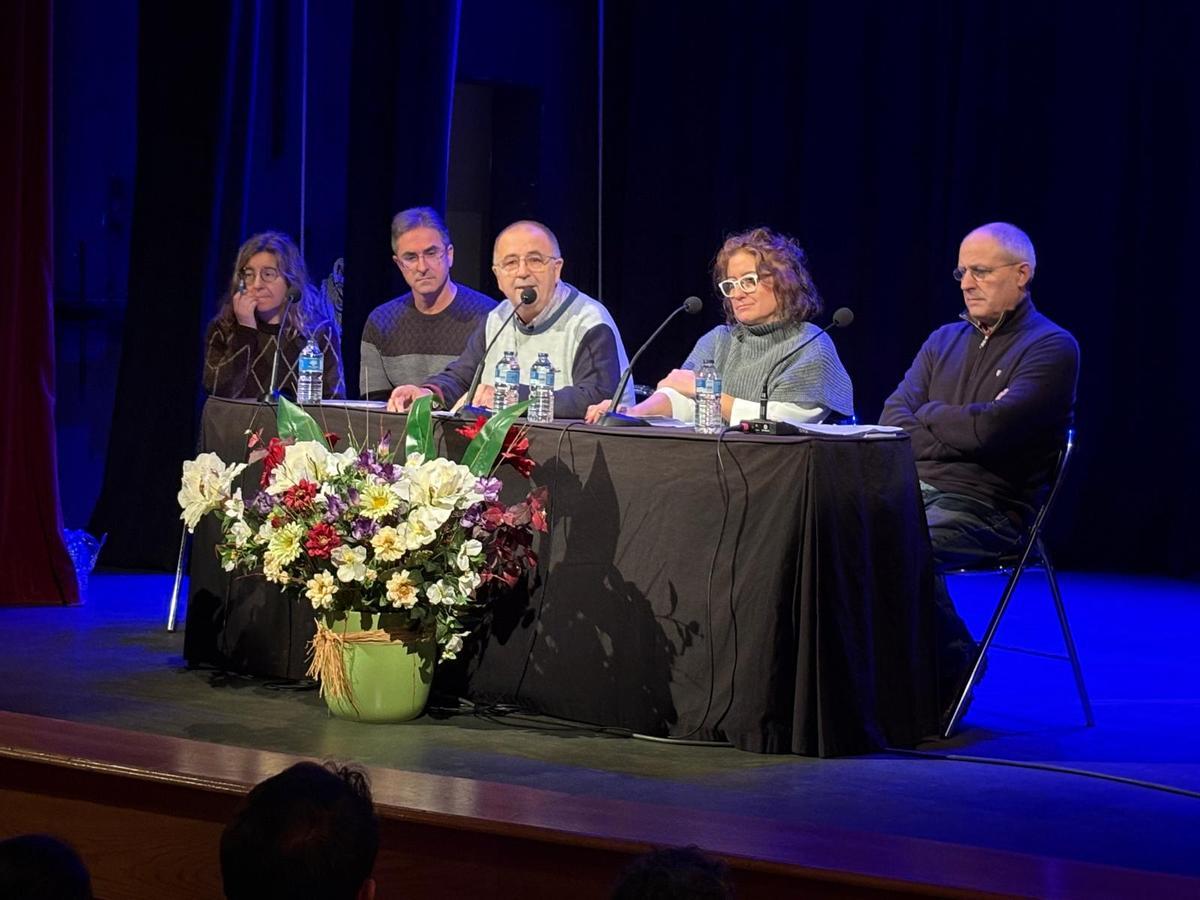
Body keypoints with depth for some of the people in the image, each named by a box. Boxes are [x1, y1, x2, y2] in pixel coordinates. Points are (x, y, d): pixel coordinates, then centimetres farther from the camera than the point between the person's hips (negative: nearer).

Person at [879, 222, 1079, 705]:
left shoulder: (1051, 348, -2)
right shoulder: (945, 340, 20)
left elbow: (990, 426, -15)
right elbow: (893, 419, 9)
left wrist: (927, 415, 3)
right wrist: (955, 435, -10)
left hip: (988, 506, -6)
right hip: (912, 491, 6)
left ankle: (952, 667, -9)